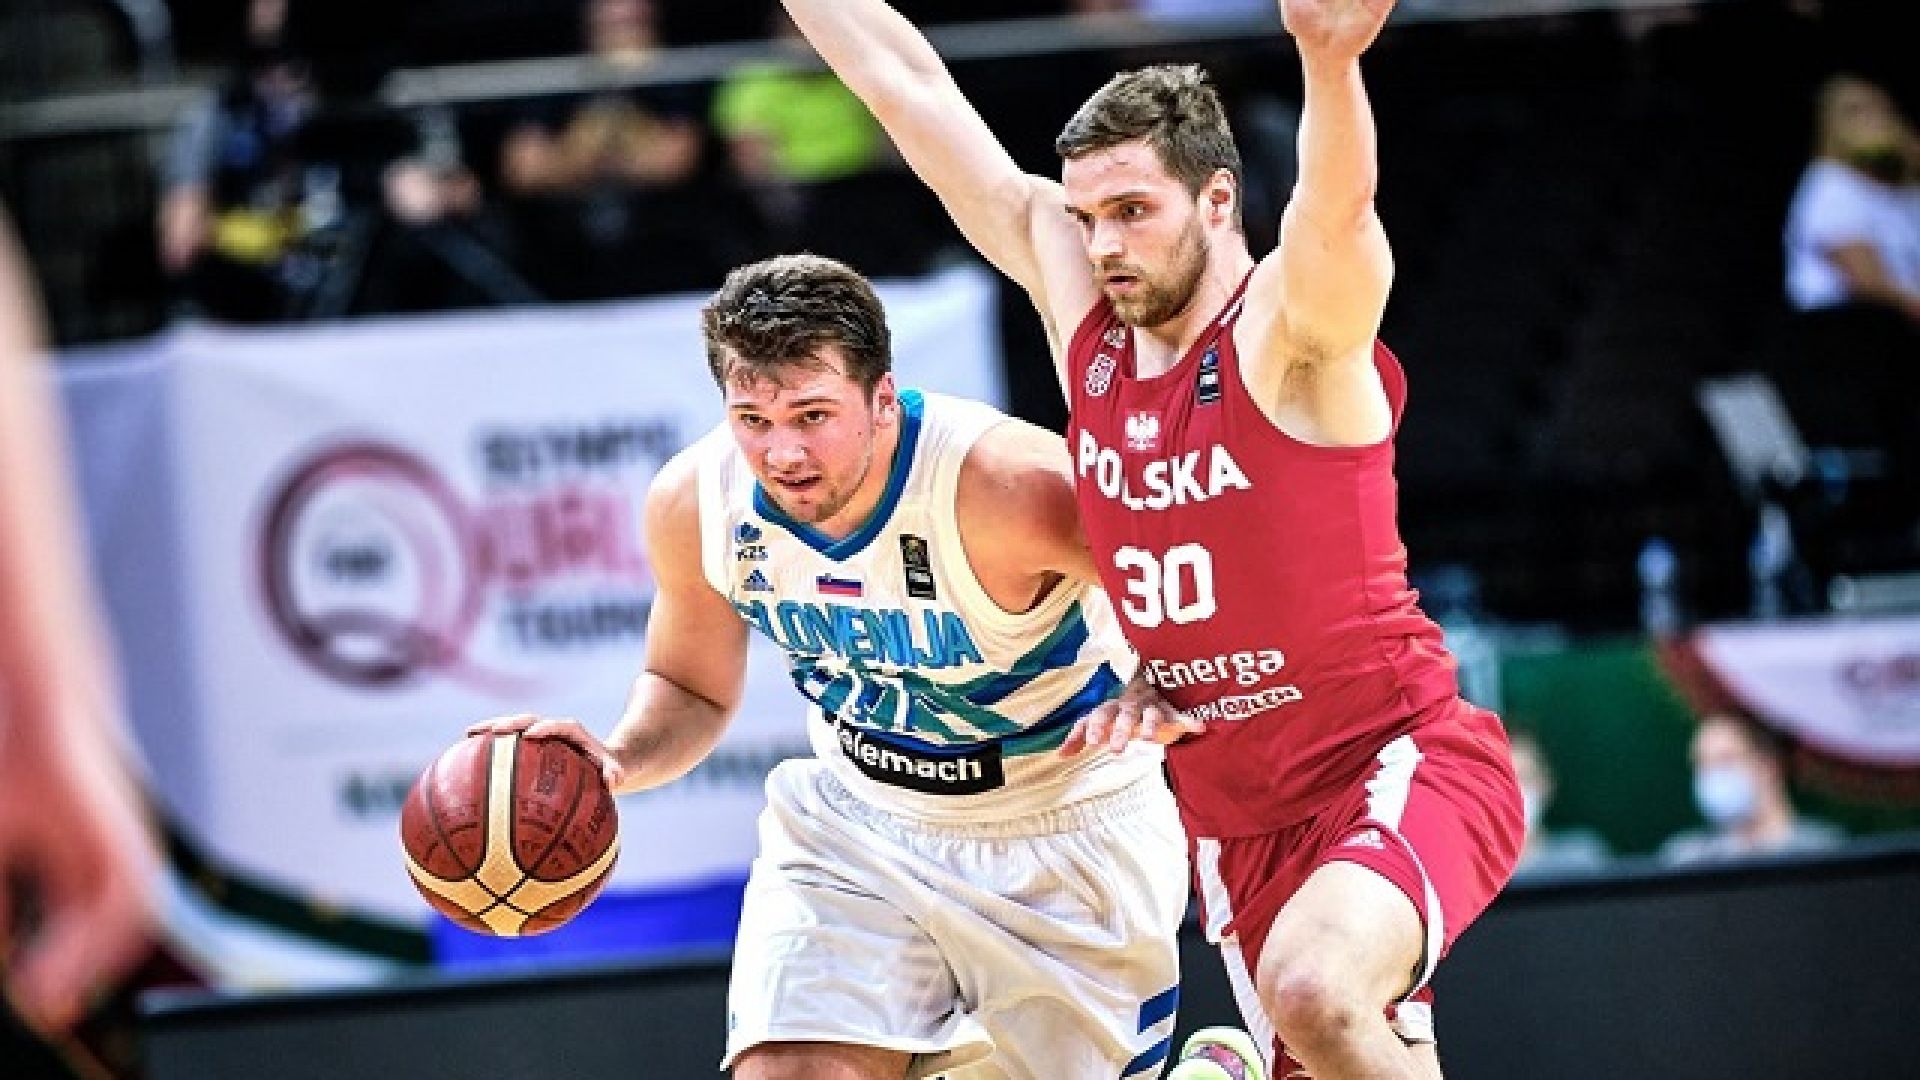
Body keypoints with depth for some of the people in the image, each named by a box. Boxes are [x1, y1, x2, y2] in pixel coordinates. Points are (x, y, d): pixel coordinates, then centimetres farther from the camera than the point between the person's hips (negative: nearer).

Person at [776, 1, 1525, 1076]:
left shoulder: (1291, 326, -15)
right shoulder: (1086, 314, 3)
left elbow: (1338, 211, -39)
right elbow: (912, 91, 4)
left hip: (1399, 766, -7)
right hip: (1236, 814, 7)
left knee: (1316, 991, -35)